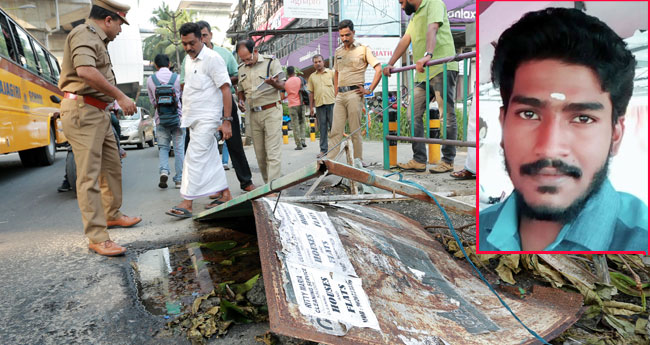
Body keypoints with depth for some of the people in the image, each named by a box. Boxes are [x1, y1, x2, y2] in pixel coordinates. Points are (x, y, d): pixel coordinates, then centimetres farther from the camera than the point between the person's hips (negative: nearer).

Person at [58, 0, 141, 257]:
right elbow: (85, 70, -29)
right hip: (82, 111, -11)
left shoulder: (97, 39, 21)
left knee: (112, 166, 19)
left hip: (98, 112, 11)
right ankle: (97, 238, -7)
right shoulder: (84, 34, -11)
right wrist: (120, 96, -25)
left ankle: (112, 215, 36)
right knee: (89, 176, -9)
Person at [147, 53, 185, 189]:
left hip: (160, 118, 1)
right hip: (177, 117, -1)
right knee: (179, 149, 3)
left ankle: (163, 170, -11)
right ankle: (179, 179, 4)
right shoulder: (176, 78, -2)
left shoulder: (150, 80, 2)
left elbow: (152, 101, 9)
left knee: (163, 147, 12)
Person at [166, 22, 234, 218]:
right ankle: (225, 194, 20)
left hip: (207, 119, -9)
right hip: (194, 120, 9)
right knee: (211, 158, 11)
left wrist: (226, 121, -20)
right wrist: (186, 117, 18)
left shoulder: (212, 58, -11)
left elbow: (226, 90, -15)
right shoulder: (189, 61, 16)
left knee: (195, 159, -11)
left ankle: (187, 203, -8)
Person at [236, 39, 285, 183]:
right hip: (253, 114, 5)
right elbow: (240, 90, 23)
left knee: (273, 153, -11)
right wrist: (241, 101, 1)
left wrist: (274, 83, -27)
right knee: (260, 154, 7)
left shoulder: (271, 62, -1)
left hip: (271, 111, -5)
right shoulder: (241, 69, 13)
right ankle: (267, 184, 18)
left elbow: (282, 86, -4)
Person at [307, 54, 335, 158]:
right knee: (322, 127, 5)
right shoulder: (312, 76, 14)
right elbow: (311, 93, 15)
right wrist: (311, 107, 11)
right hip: (319, 104, 2)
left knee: (333, 126, -1)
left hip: (331, 102, -2)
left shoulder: (331, 73, 7)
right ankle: (323, 149, 10)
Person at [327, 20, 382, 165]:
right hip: (340, 95, 5)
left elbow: (379, 69, -5)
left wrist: (369, 90, -8)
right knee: (336, 130, 0)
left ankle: (358, 160, 9)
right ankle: (329, 160, -1)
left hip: (354, 93, -5)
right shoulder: (338, 51, 18)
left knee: (355, 130, -1)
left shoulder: (363, 49, 1)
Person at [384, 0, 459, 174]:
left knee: (447, 115, -5)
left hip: (442, 68, -9)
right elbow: (404, 41, 22)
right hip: (423, 73, 9)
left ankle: (448, 161, 0)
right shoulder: (414, 17, 27)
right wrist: (390, 63, 12)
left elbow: (432, 29, -18)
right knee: (413, 114, 3)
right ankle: (419, 161, 5)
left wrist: (428, 55, -34)